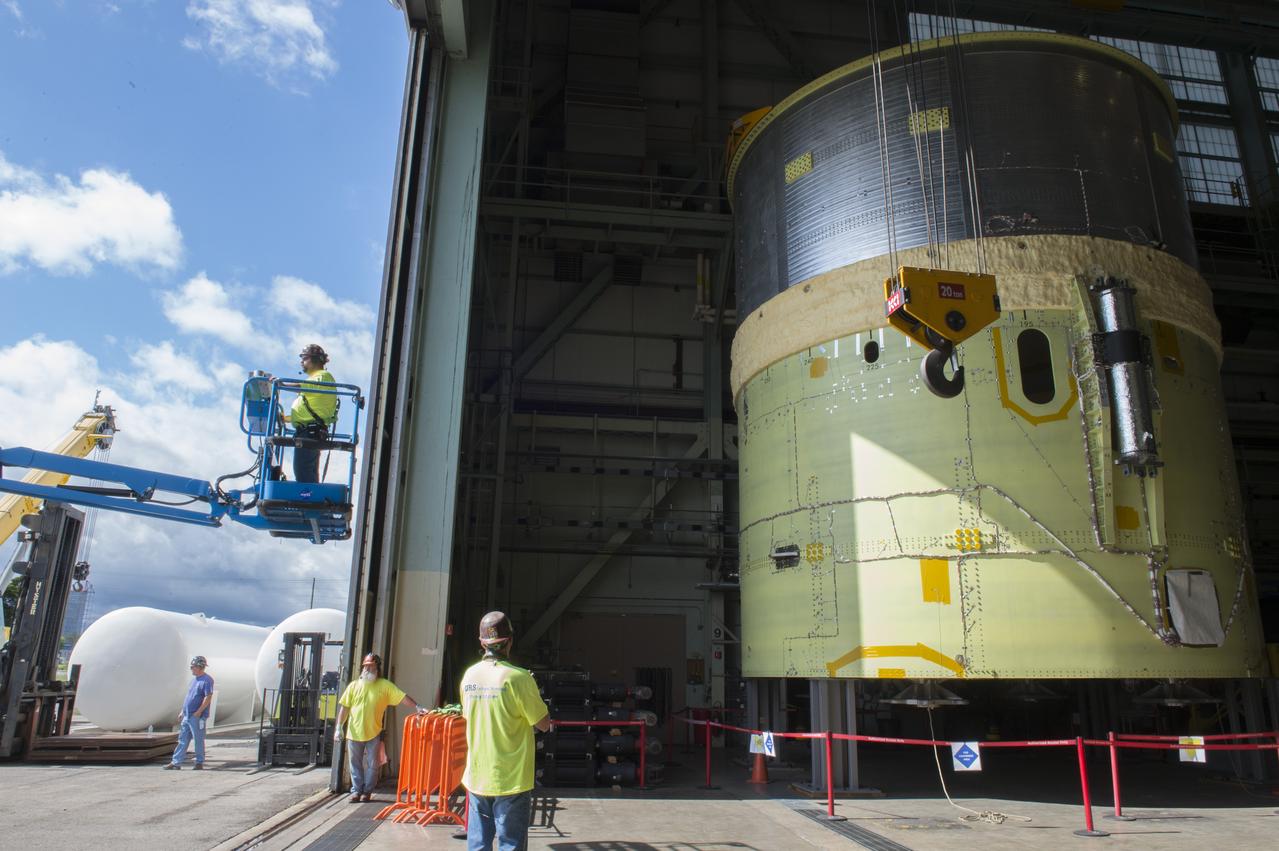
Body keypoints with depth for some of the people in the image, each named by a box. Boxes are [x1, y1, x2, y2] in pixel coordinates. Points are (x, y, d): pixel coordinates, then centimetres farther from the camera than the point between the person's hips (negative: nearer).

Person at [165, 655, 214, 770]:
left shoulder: (207, 680, -13)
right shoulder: (195, 680, 16)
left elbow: (208, 698, -19)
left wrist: (198, 712, -21)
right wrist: (182, 712, 20)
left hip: (197, 717, -9)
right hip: (187, 716, 9)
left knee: (198, 741, 0)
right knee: (182, 740, 10)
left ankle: (199, 763, 9)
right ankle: (176, 763, 15)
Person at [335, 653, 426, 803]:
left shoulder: (385, 685, -3)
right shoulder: (354, 685, 3)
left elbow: (403, 697, -8)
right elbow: (344, 707, 4)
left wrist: (417, 707, -20)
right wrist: (339, 727, -1)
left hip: (374, 733, -1)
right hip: (354, 733, 2)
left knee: (372, 765, 6)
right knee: (356, 764, 9)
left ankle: (367, 791, 18)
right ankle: (356, 791, 19)